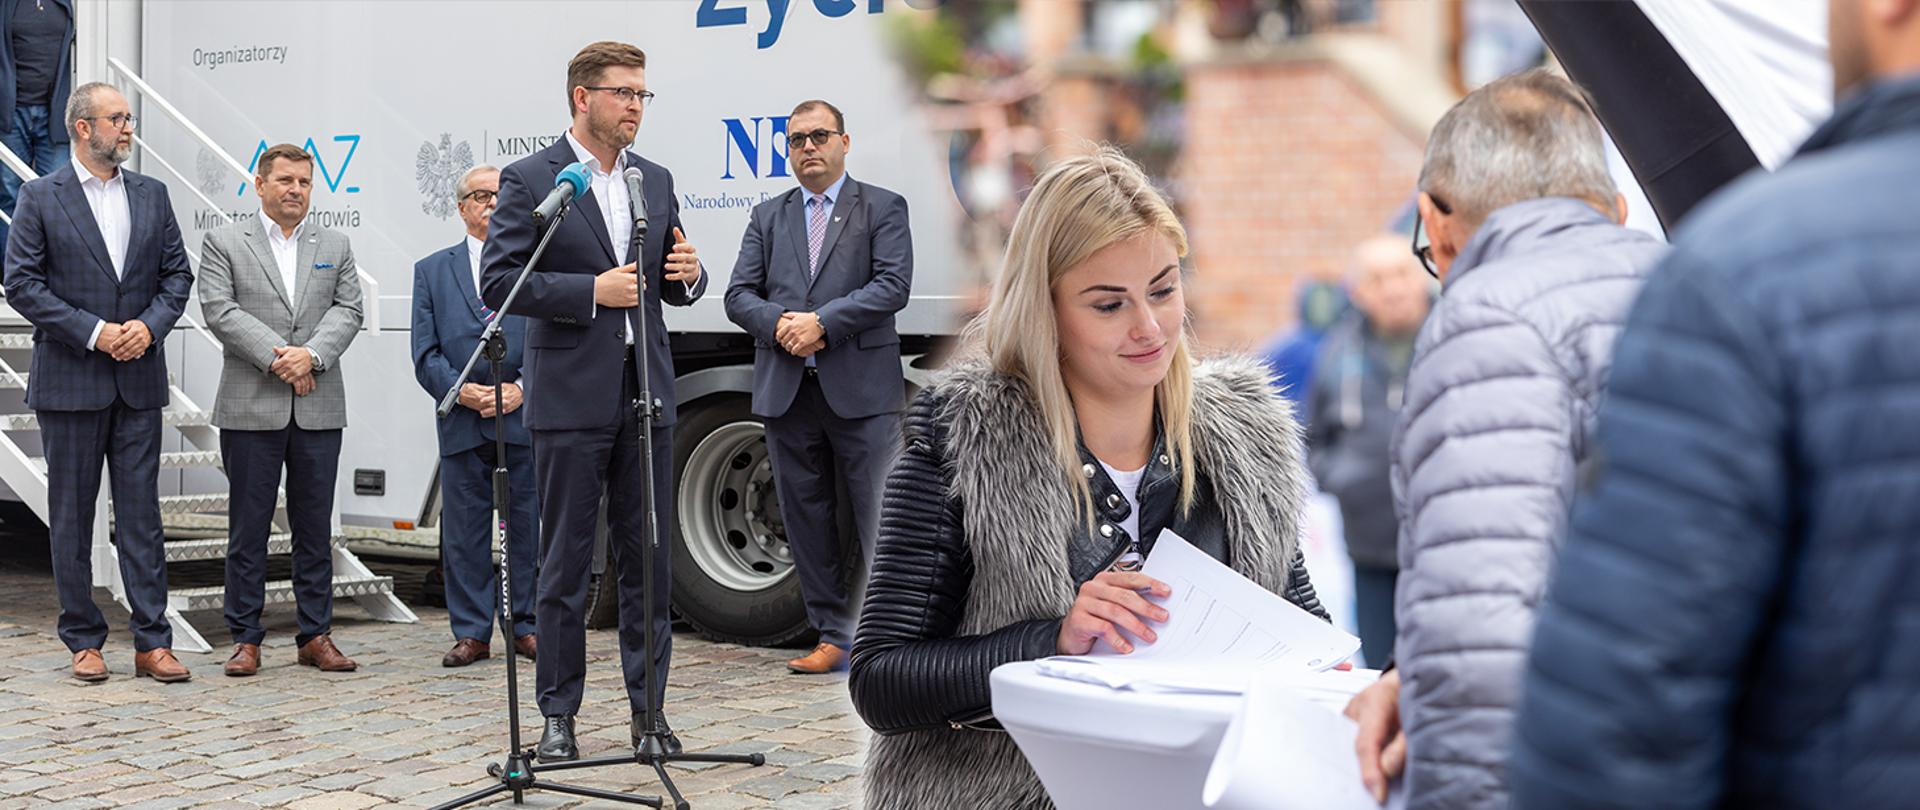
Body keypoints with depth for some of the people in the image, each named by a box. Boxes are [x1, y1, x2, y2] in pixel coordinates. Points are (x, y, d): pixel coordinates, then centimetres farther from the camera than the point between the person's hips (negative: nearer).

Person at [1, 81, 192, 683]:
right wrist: (94, 333, -14)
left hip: (139, 379, 3)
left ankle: (151, 642, 4)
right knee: (71, 516, 5)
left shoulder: (151, 195, 9)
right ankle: (83, 641, 13)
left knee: (141, 514, 2)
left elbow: (177, 274, 10)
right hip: (70, 380, -3)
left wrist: (149, 325, -9)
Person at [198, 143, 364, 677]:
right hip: (250, 408, -3)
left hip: (319, 409, 3)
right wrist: (276, 357, -15)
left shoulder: (335, 246, 14)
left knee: (315, 527, 6)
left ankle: (316, 636, 12)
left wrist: (311, 355, -13)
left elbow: (348, 311, 4)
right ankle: (245, 638, 8)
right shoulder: (224, 243, 5)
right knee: (248, 528, 1)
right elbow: (220, 311, -6)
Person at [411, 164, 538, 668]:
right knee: (464, 532, 3)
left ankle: (526, 626, 13)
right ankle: (471, 633, 10)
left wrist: (522, 389, -12)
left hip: (527, 420, -1)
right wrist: (462, 392, -11)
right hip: (461, 425, 1)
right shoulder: (432, 271, 11)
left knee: (528, 527, 3)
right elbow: (426, 354, 5)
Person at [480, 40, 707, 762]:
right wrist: (593, 290, -17)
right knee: (565, 565, 2)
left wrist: (688, 274, -5)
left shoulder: (655, 181, 13)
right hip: (571, 398, -5)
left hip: (645, 394, 5)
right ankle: (558, 716, 10)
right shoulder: (529, 180, -3)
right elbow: (498, 282, -9)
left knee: (649, 560, 7)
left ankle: (648, 709, 15)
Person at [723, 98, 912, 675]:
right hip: (786, 390, 4)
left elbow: (892, 286, -7)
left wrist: (821, 323, -15)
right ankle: (834, 636, 15)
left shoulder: (883, 209, 6)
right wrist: (779, 323, -10)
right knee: (805, 518, 7)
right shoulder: (768, 217, 17)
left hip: (861, 389, -4)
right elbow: (739, 296, 11)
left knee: (880, 517, -6)